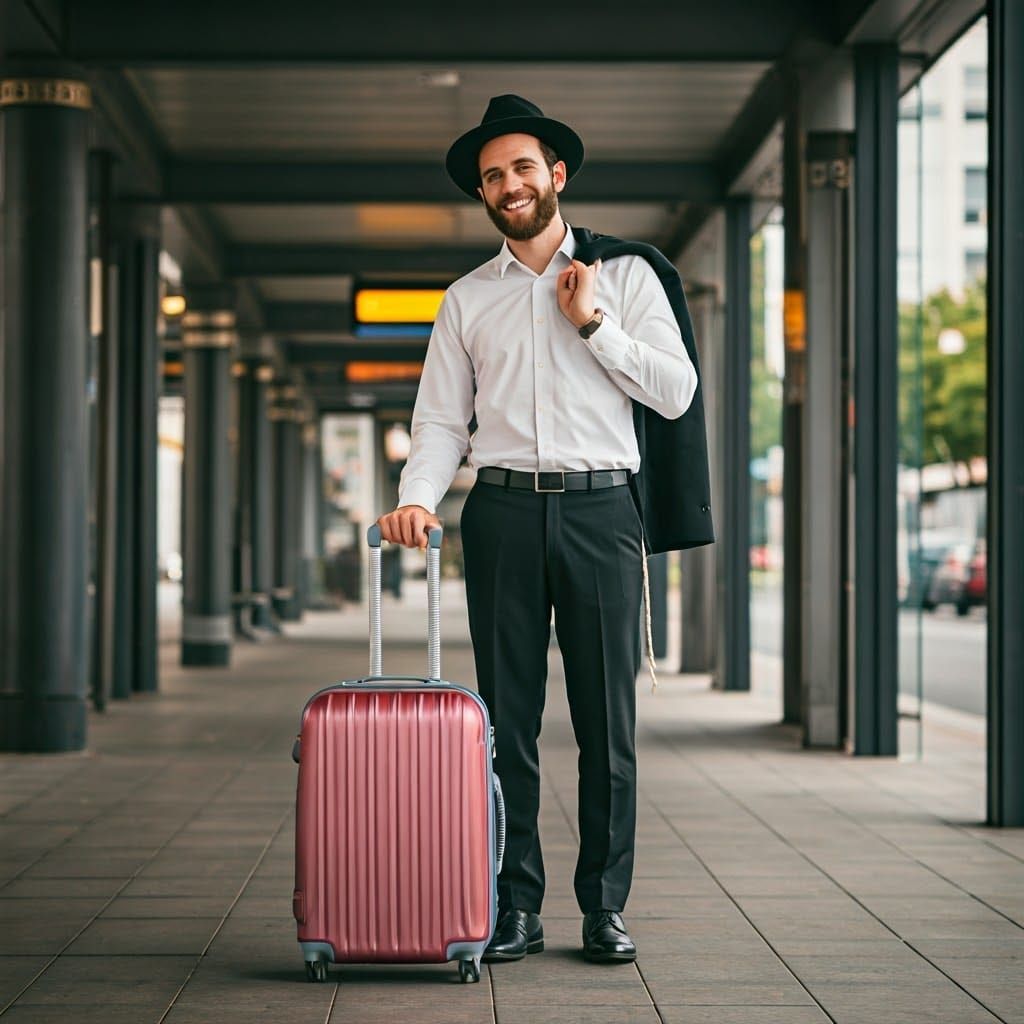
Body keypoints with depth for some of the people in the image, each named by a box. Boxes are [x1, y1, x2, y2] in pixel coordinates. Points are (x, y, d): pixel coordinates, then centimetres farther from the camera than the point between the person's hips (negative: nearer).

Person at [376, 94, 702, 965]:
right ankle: (515, 908, 6)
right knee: (508, 716, 1)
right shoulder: (467, 299, 15)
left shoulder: (624, 275, 10)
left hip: (601, 508, -1)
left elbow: (676, 392, 3)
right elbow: (441, 420, 9)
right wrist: (417, 498, -8)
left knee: (608, 719, -1)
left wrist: (594, 323, -4)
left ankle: (606, 907, 6)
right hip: (505, 509, 2)